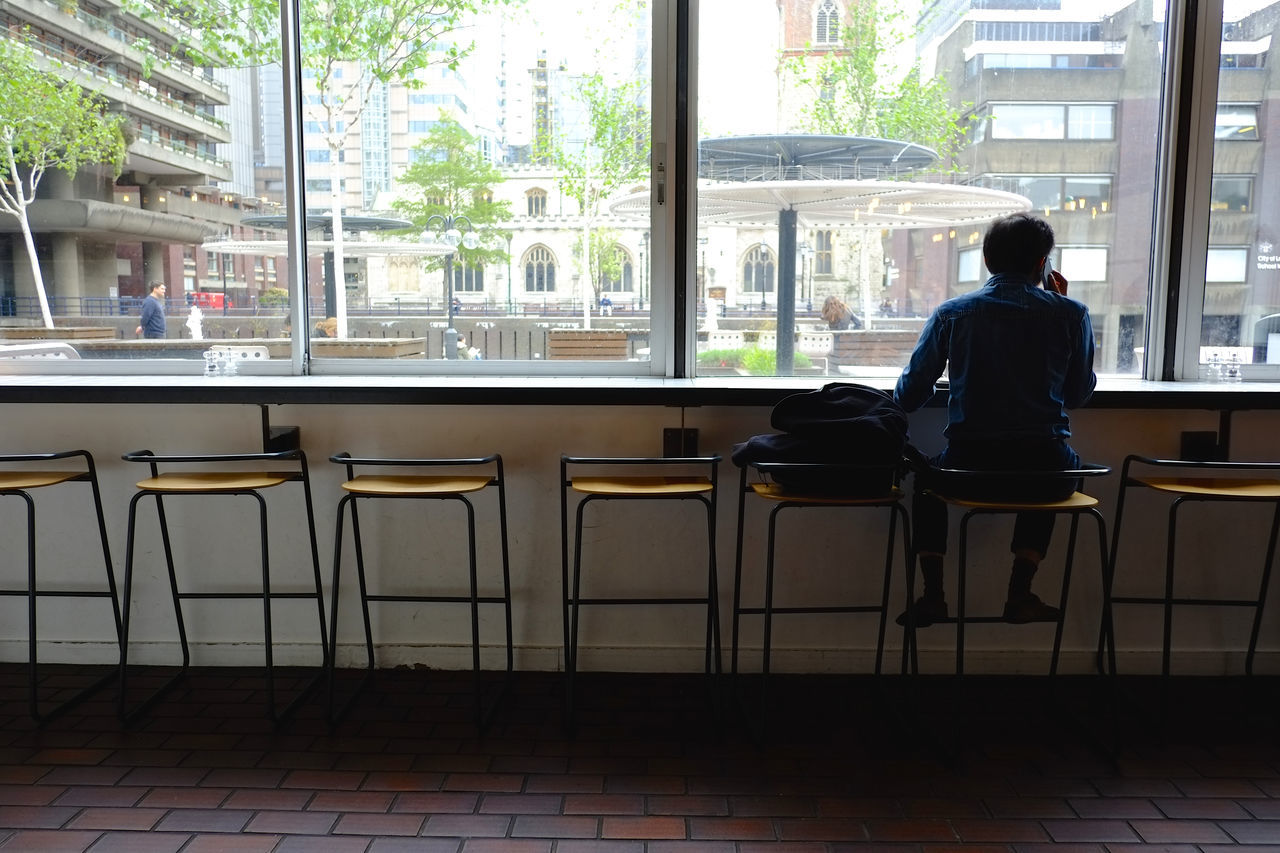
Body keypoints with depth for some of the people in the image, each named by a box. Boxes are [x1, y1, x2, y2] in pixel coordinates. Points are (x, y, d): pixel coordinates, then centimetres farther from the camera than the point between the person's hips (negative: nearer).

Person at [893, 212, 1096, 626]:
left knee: (927, 476, 34)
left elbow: (908, 396, 3)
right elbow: (1079, 394, 14)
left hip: (971, 469, -1)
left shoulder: (951, 313, 1)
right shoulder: (1070, 314, 1)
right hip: (1045, 469, 1)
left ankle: (932, 596, 24)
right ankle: (1020, 595, 32)